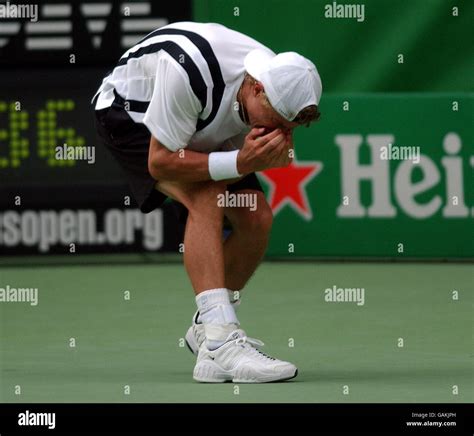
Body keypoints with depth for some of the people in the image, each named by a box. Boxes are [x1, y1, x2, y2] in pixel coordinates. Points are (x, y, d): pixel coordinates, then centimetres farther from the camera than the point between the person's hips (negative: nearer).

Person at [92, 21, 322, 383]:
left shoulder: (280, 89, -23)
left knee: (257, 218, -6)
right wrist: (239, 164, -43)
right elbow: (159, 161, -34)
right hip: (130, 113, -7)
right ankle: (218, 346, -38)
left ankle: (207, 327, 18)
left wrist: (263, 157, -37)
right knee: (206, 196, -30)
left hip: (202, 131, 7)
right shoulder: (188, 72, -42)